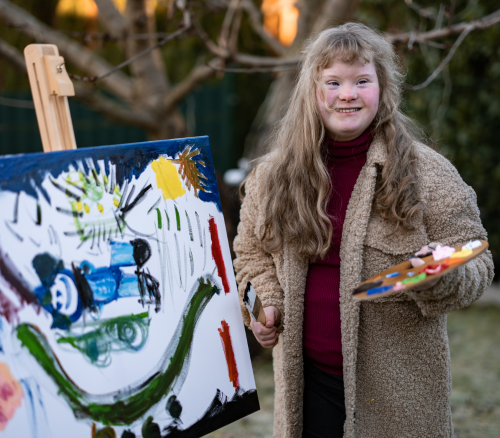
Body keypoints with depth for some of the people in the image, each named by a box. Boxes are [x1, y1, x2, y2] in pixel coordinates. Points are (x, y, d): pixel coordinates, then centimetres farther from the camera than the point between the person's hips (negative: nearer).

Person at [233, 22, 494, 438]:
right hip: (307, 377, 3)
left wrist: (438, 276, -25)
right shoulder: (272, 174, 1)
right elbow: (252, 252, 15)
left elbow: (475, 263, -4)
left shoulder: (426, 171, -7)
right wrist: (265, 304, -3)